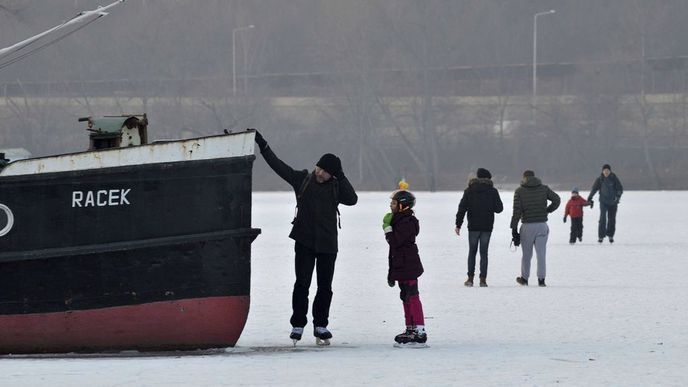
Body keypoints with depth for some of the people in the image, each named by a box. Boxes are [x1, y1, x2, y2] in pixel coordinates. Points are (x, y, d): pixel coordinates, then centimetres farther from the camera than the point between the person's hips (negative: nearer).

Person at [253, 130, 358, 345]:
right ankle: (297, 325, 1)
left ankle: (320, 326, 17)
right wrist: (263, 145, -5)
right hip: (304, 241, -1)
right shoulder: (302, 180, 3)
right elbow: (278, 165, 1)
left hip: (327, 244, 1)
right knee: (302, 284, -4)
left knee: (325, 287, 6)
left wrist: (341, 177, -11)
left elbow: (352, 199, -9)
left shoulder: (336, 187, 6)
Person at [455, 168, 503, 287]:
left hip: (473, 226, 0)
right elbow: (499, 208, 0)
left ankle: (470, 278, 6)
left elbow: (462, 208, -3)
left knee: (472, 252, 11)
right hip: (487, 226, 0)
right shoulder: (492, 191, -1)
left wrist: (458, 225, -1)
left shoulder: (469, 191, 0)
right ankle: (483, 279, -2)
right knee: (484, 252, 4)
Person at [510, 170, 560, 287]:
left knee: (526, 254, 12)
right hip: (542, 225, 1)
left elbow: (517, 210, -7)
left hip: (527, 226, -1)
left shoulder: (519, 191, -1)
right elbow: (557, 200, -1)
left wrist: (514, 228, -6)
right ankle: (541, 279, -5)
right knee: (541, 253, 1)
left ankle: (524, 278, 24)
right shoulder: (544, 188, 4)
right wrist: (547, 210, 11)